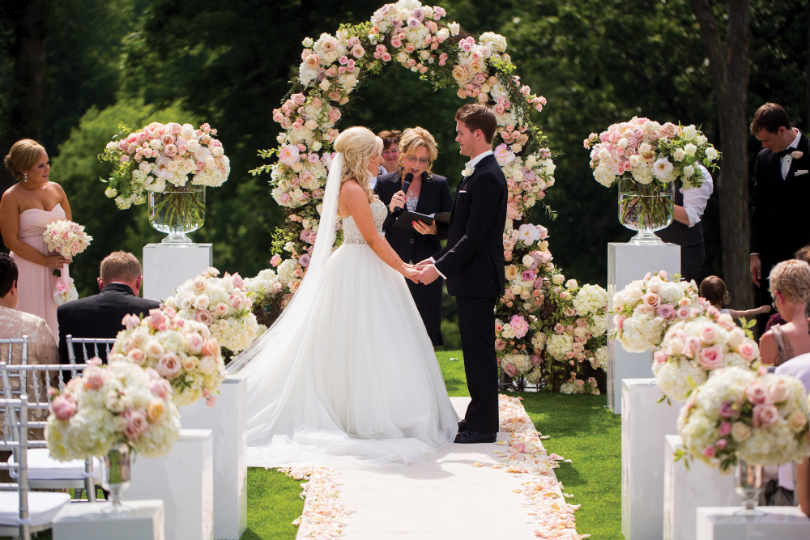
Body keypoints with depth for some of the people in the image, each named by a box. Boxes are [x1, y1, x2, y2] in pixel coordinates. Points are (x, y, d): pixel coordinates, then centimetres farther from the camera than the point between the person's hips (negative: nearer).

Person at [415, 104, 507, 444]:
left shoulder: (487, 177, -17)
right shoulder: (478, 173, 15)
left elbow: (475, 236, -21)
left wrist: (441, 268, -19)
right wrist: (438, 260, 16)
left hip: (478, 280, -10)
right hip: (471, 279, 10)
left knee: (479, 350, -5)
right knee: (475, 350, 15)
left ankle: (483, 427, -1)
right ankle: (479, 418, 22)